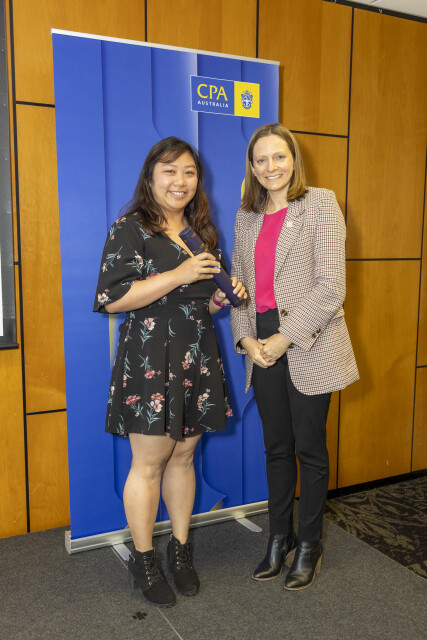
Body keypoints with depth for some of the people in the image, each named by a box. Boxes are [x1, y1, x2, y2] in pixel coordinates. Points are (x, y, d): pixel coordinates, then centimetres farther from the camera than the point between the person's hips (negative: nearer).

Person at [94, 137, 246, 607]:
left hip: (197, 358, 6)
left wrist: (225, 295, 1)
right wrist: (179, 275, -20)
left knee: (183, 458, 14)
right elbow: (112, 299, -17)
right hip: (149, 360, -5)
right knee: (149, 463, 4)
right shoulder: (130, 228, -6)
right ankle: (143, 561, 23)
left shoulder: (202, 232, 14)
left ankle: (180, 549, 31)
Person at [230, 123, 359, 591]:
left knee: (309, 448, 6)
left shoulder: (320, 204, -3)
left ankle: (309, 547, 25)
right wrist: (246, 338, -3)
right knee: (276, 447, 13)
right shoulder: (246, 217, 13)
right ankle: (279, 540, 30)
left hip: (308, 346, -4)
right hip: (262, 347, 5)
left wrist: (285, 338, -15)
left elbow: (331, 286, -12)